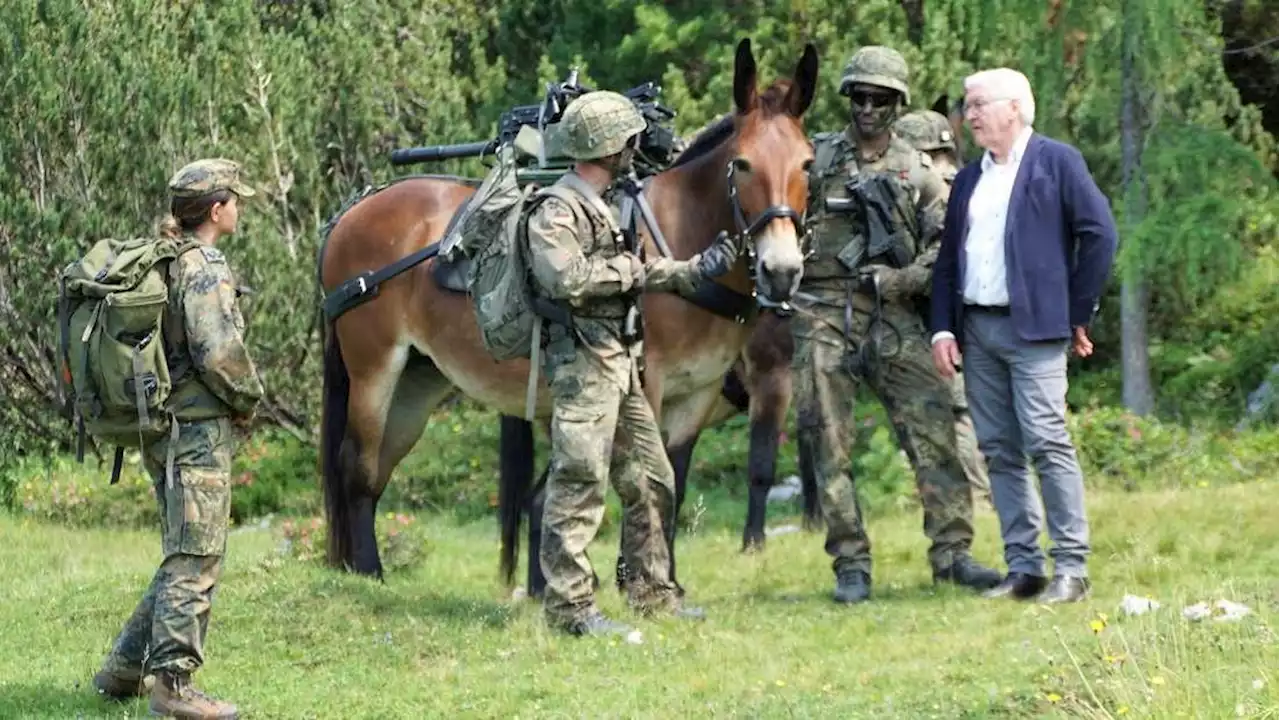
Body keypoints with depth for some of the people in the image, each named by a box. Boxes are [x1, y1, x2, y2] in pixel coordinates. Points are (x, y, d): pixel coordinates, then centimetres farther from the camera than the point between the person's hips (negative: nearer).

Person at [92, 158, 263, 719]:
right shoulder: (204, 270, -15)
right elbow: (218, 353, -24)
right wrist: (248, 400, -5)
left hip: (160, 430, 9)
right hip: (198, 429, -9)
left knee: (182, 559, 17)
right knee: (195, 562, -5)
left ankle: (123, 670, 20)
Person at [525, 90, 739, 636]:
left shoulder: (602, 207, 18)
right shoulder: (558, 211, -13)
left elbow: (635, 279, 26)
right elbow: (567, 278, -28)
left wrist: (694, 269, 24)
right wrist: (629, 270, -15)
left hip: (619, 364, 10)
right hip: (583, 365, -10)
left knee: (650, 483, 15)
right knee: (579, 483, -11)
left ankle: (651, 590, 24)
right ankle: (569, 604, -11)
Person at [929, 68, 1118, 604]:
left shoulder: (1057, 162, -1)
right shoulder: (969, 179, 18)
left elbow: (1099, 234, -6)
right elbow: (948, 258, 18)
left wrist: (1079, 314, -6)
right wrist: (943, 328, 6)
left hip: (1034, 326, -6)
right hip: (976, 329, 6)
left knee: (1047, 443, -12)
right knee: (999, 452, 5)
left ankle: (1071, 569, -10)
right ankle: (1023, 567, 8)